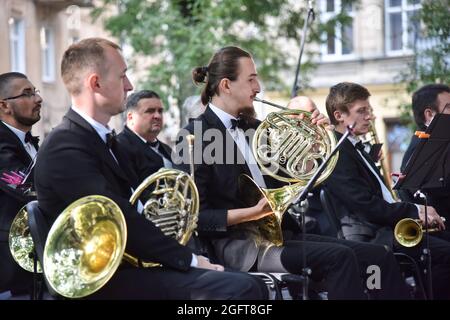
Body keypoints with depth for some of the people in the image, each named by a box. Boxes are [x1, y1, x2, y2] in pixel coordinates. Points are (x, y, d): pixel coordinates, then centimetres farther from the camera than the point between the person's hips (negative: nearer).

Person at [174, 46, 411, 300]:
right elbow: (196, 216, -11)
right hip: (239, 246, -7)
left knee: (378, 256, -8)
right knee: (339, 257, -28)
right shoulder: (196, 136, -5)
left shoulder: (253, 128, 17)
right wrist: (253, 212, -19)